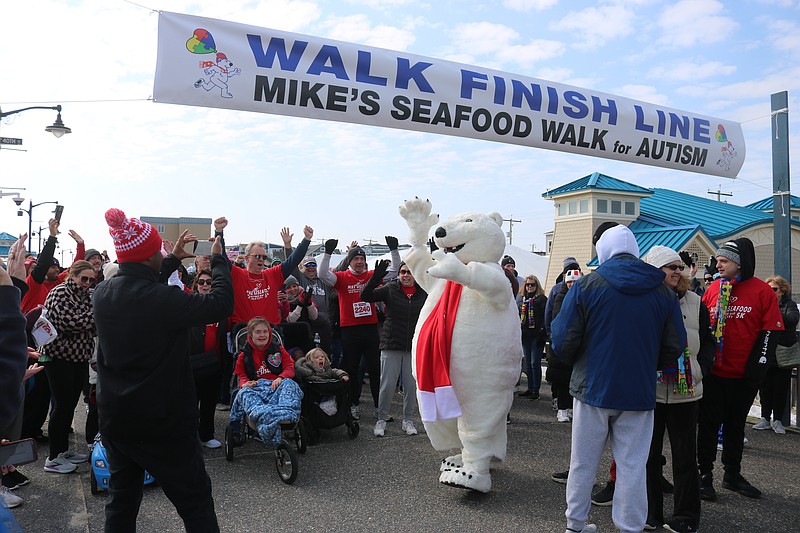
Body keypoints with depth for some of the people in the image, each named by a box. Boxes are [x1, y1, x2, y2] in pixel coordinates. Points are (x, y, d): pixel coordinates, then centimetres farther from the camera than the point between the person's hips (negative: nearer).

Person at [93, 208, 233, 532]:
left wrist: (173, 261, 21)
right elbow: (221, 304, -17)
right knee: (196, 504, 5)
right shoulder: (165, 300, -25)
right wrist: (219, 261, -2)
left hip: (114, 417, 7)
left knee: (122, 496, 20)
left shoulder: (102, 293, -4)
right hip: (164, 423, -7)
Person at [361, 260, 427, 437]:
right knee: (387, 384, 1)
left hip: (414, 347, 2)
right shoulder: (390, 289, -1)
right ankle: (381, 419, 16)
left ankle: (408, 419, 23)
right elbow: (365, 296, -10)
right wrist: (376, 277, -22)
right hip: (391, 345, -2)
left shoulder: (423, 293, 4)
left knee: (411, 385, 7)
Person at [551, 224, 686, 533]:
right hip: (640, 392, 1)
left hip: (593, 388, -1)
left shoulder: (585, 286, -8)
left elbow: (563, 343, -10)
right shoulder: (663, 292, 1)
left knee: (583, 462, 12)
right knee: (632, 466, 11)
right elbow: (675, 348, 5)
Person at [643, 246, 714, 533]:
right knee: (648, 452, 8)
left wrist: (700, 369, -2)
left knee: (685, 455, 9)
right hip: (648, 389, -1)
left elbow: (708, 341, 12)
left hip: (685, 391, 2)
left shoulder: (695, 302, 6)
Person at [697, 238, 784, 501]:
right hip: (712, 373, 1)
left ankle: (733, 474, 29)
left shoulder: (762, 291, -4)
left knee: (736, 425, 14)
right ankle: (705, 475, 17)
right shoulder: (712, 289, 3)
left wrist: (757, 367, -11)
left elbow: (770, 331, -5)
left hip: (743, 376, -1)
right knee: (709, 424, 6)